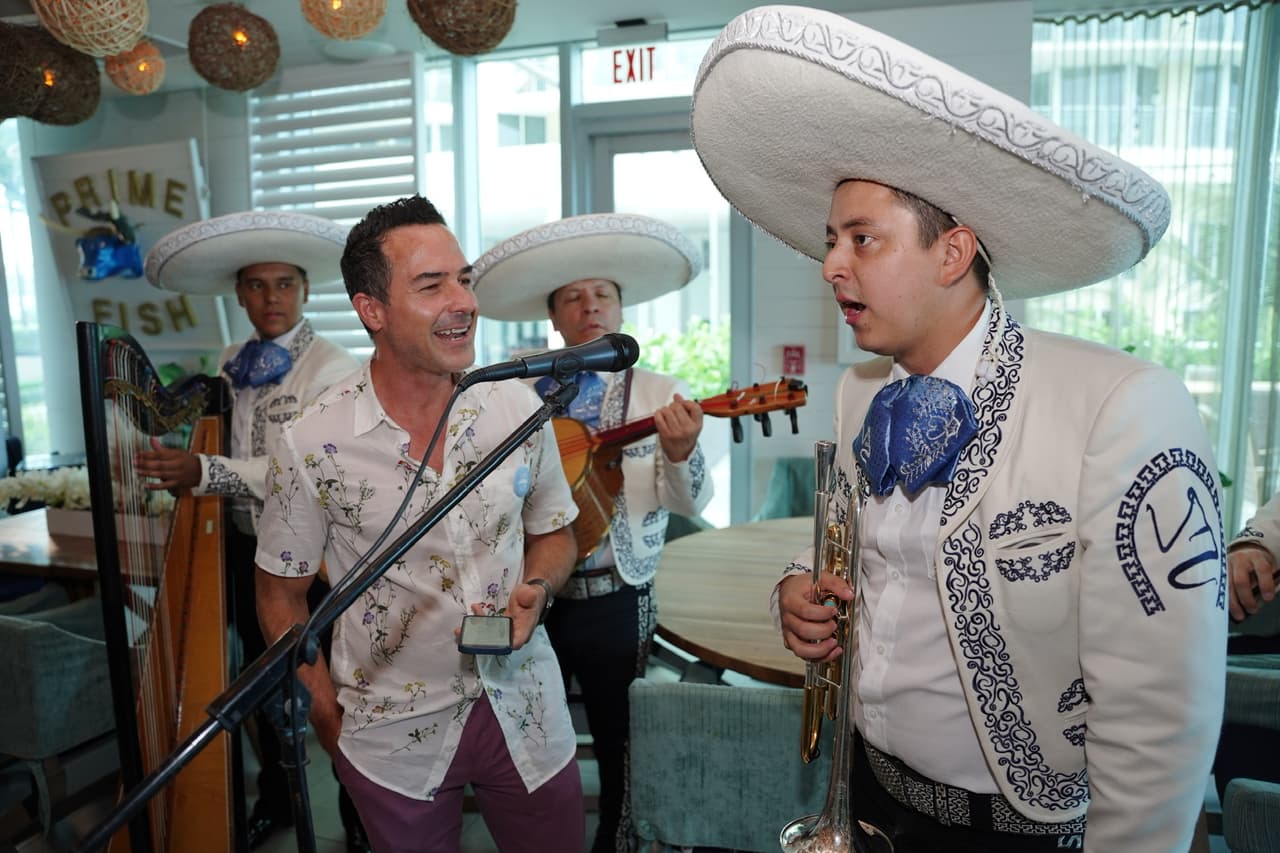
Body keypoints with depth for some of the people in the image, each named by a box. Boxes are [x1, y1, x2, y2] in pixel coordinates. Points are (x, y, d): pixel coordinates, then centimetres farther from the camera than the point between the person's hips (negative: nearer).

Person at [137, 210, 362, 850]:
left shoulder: (330, 367, -13)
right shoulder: (231, 363, 8)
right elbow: (223, 443, 17)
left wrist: (203, 472, -32)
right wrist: (175, 470, -2)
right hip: (247, 545, 6)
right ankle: (275, 798, 41)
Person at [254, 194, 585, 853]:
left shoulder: (519, 409, -9)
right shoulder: (312, 445, -15)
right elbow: (282, 595, -3)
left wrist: (535, 591, -14)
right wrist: (330, 721, -4)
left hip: (524, 712, 2)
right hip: (395, 737, -2)